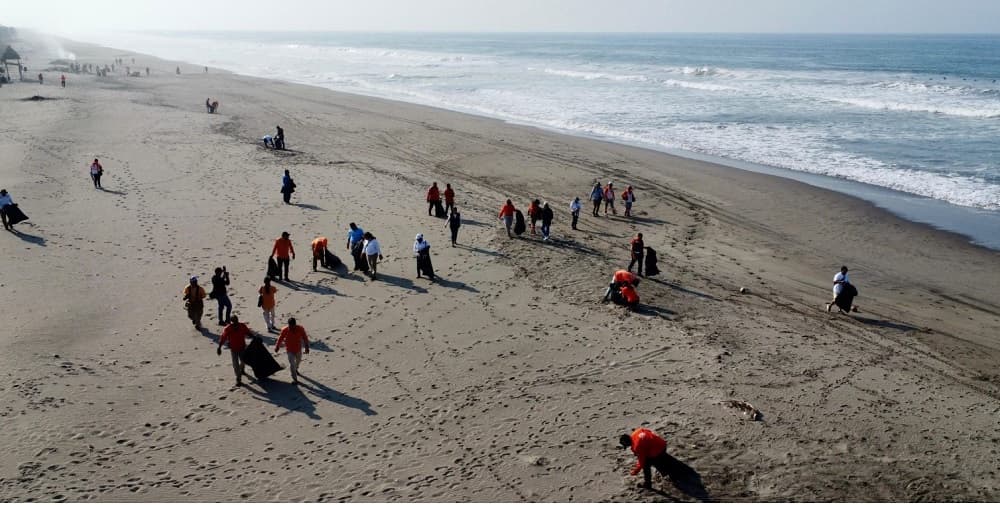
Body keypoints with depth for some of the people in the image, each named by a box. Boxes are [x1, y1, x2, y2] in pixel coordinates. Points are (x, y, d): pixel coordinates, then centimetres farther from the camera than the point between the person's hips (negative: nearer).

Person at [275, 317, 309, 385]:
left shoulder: (300, 329, -19)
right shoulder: (284, 330, -22)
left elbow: (305, 338, -7)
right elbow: (280, 339, -6)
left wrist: (307, 347, -6)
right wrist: (277, 347, 4)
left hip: (298, 349, 3)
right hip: (290, 350, -3)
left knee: (298, 360, 27)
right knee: (292, 364, -10)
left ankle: (296, 369, 59)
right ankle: (294, 379, 1)